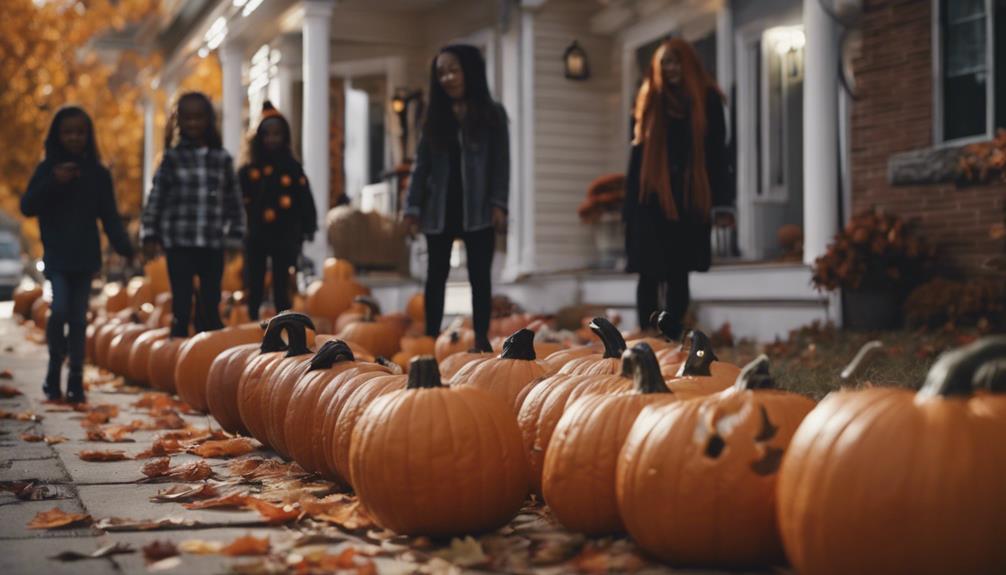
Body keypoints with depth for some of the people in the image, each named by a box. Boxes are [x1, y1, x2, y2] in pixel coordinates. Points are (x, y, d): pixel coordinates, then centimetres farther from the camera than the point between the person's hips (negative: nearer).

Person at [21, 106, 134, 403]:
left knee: (78, 318, 3)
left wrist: (124, 248, -12)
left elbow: (110, 217, 4)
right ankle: (54, 368, 4)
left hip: (86, 257, 1)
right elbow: (27, 207, -2)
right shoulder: (47, 169, 3)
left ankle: (76, 379, 9)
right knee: (59, 309, -15)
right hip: (57, 256, -1)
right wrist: (53, 184, -17)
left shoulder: (99, 174, 6)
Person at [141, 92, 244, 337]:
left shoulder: (222, 158, 6)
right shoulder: (172, 157, 1)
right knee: (181, 306, 1)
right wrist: (150, 235, -2)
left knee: (210, 307, 10)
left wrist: (236, 234, 6)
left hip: (213, 245, 2)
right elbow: (156, 197, 1)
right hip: (179, 243, -2)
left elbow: (233, 200, 9)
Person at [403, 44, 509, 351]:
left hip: (477, 209, -3)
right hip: (440, 209, 3)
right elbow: (422, 164, 8)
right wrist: (413, 206, 0)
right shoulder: (435, 117, 11)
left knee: (480, 277, 1)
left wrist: (498, 203, -12)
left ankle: (481, 340, 6)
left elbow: (500, 161, -2)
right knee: (436, 276, 6)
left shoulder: (492, 114, 4)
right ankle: (431, 338, 10)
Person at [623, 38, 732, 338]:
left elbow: (717, 153, 5)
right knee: (651, 274, -2)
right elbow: (637, 156, 5)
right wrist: (630, 205, -3)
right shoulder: (649, 101, 7)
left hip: (691, 199, 0)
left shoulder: (707, 100, 6)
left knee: (679, 274, 5)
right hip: (652, 199, 0)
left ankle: (673, 340, 10)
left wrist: (722, 202, -3)